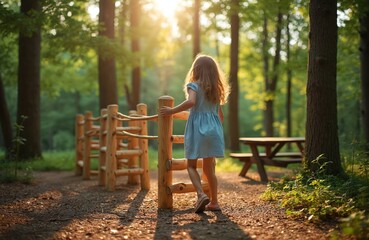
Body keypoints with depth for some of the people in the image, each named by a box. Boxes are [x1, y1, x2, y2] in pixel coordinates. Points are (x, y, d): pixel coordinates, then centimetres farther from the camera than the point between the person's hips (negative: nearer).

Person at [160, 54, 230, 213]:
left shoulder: (193, 85, -4)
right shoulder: (216, 89, 14)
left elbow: (191, 101, -26)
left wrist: (172, 111, -17)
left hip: (197, 128, -5)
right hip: (213, 129, 5)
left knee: (191, 165, 6)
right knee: (209, 168, 13)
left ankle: (201, 194, -15)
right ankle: (214, 202, 14)